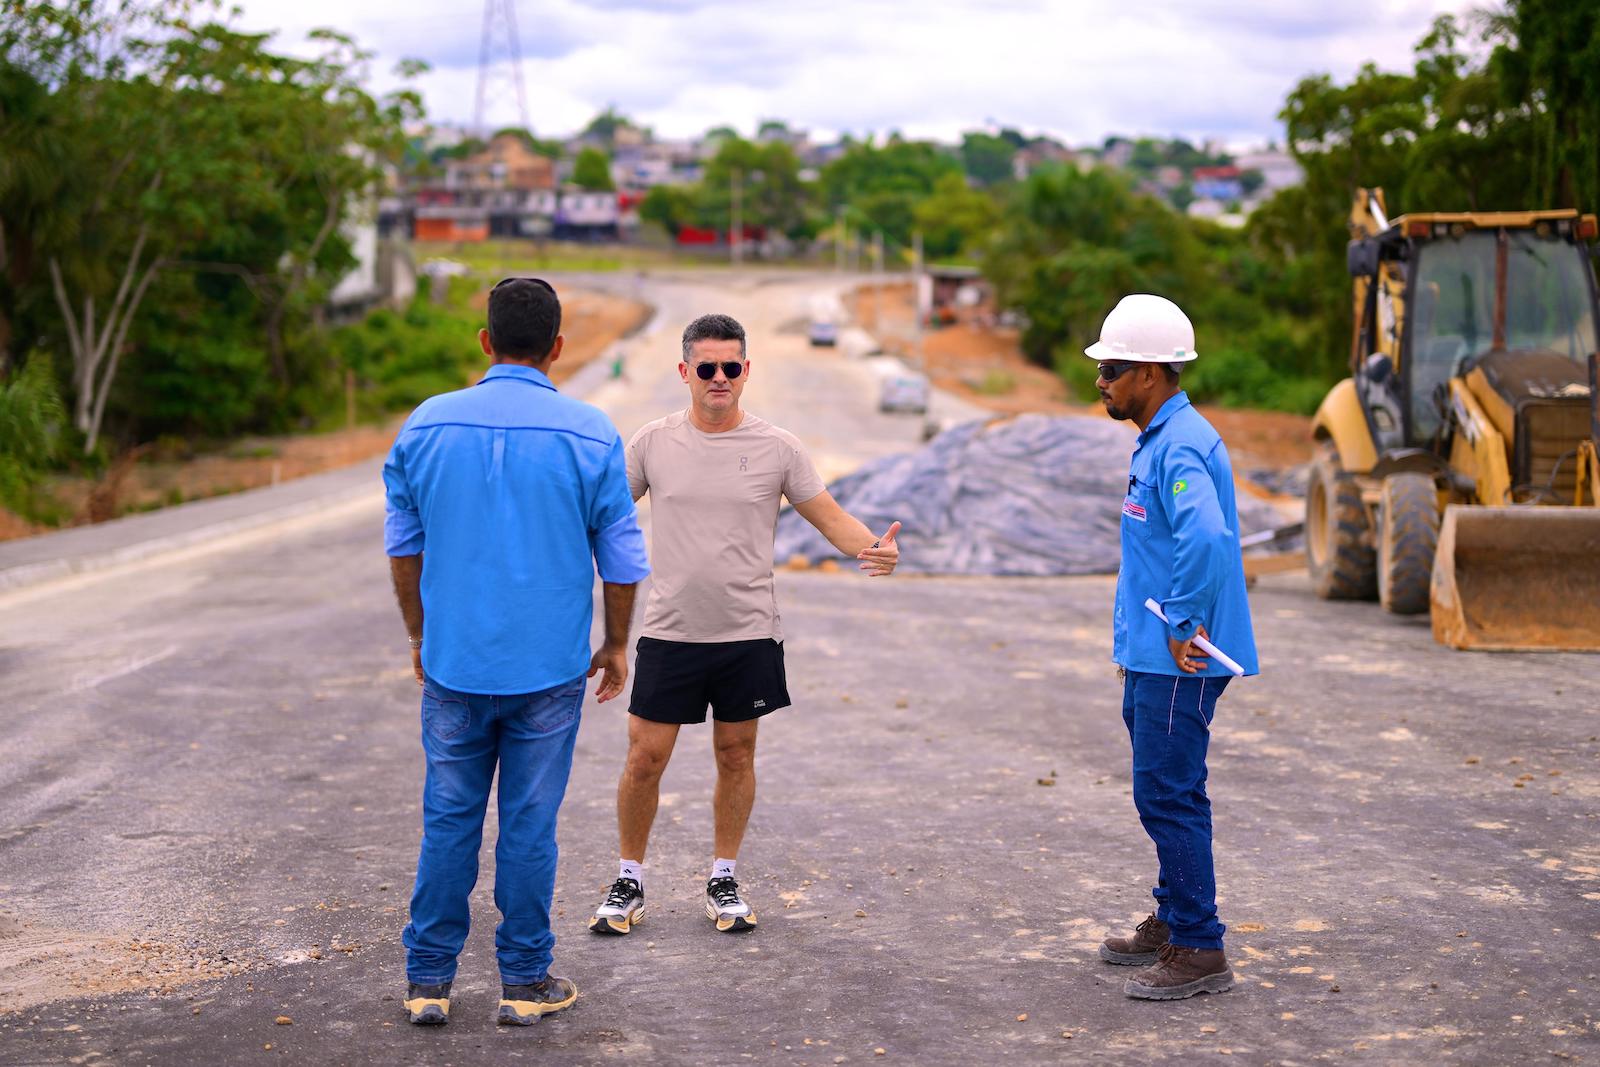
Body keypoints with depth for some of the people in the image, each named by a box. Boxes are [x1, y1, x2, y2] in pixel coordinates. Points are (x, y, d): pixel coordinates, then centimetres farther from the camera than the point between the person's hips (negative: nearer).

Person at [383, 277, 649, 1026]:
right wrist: (616, 644, 12)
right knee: (529, 824, 6)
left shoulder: (427, 425, 0)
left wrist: (420, 636, 20)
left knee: (449, 820, 10)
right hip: (549, 668, -2)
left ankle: (428, 979, 15)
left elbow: (403, 546, 7)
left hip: (454, 662, 2)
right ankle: (525, 982, 16)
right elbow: (622, 559, -1)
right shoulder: (589, 434, -6)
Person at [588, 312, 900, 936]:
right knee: (645, 758, 1)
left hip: (748, 633, 0)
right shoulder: (653, 442, 0)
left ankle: (723, 880, 25)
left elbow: (830, 518, 3)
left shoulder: (777, 449, -1)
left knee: (736, 756, 9)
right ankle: (629, 880, 18)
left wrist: (872, 548, -17)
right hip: (670, 632, 0)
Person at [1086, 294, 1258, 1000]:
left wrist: (1184, 625, -25)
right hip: (1154, 657, 11)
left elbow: (1205, 538, -35)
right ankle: (1172, 924, 30)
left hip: (1178, 662, -11)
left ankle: (1199, 951, 1)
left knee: (1168, 796, -6)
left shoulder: (1182, 446, -18)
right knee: (1164, 793, 18)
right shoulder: (1158, 442, 16)